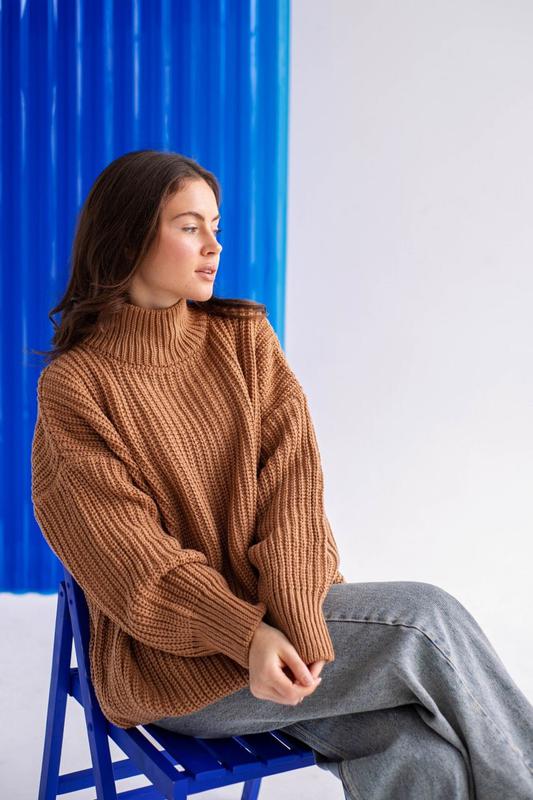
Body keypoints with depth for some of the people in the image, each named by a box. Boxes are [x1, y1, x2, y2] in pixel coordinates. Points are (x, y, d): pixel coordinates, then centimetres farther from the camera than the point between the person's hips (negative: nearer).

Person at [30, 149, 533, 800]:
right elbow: (128, 553, -13)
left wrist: (295, 617, -19)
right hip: (172, 655, -4)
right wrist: (248, 636, -25)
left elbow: (291, 478, -5)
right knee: (427, 619, -20)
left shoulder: (245, 336, 6)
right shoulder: (73, 386, -7)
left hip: (280, 604, 4)